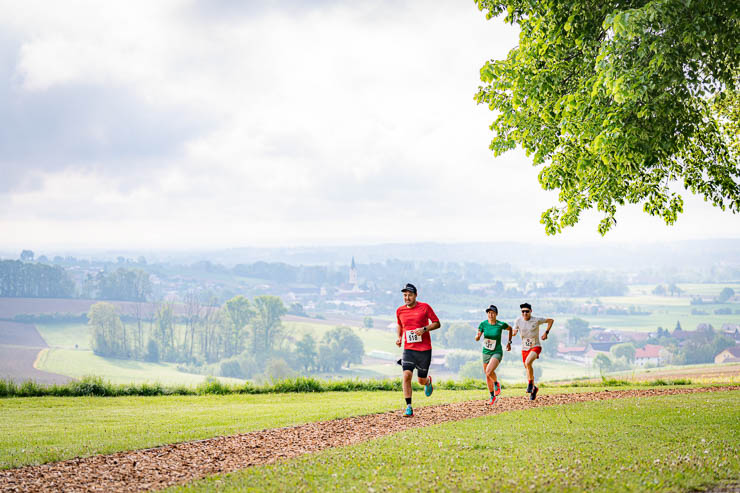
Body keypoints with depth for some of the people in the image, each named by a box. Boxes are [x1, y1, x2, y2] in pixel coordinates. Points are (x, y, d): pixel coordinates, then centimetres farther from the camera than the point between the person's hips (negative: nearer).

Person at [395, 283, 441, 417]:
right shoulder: (400, 311, 7)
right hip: (408, 349, 2)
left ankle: (428, 381, 45)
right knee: (406, 375, -17)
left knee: (421, 380, 5)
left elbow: (437, 323, 1)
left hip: (424, 349, -2)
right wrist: (399, 338, 9)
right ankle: (409, 407, -13)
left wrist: (424, 329, -16)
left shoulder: (425, 307, -3)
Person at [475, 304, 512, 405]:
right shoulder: (483, 324, -5)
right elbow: (477, 338, 1)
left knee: (489, 371, -28)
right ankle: (492, 396, 33)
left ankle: (496, 384, 5)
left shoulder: (501, 325, -11)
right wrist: (477, 336, -23)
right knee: (487, 376, 12)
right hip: (486, 353, 4)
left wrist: (509, 342, 11)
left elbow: (510, 329, 11)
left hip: (497, 352, -4)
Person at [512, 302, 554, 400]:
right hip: (524, 348, 5)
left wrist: (546, 332, -8)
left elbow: (551, 320, 1)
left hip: (535, 347, -5)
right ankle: (533, 388, 34)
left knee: (528, 362, -30)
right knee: (527, 368, 13)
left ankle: (530, 383, -11)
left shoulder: (536, 320, -12)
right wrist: (514, 333, -18)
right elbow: (514, 331, 6)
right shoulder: (518, 321, -4)